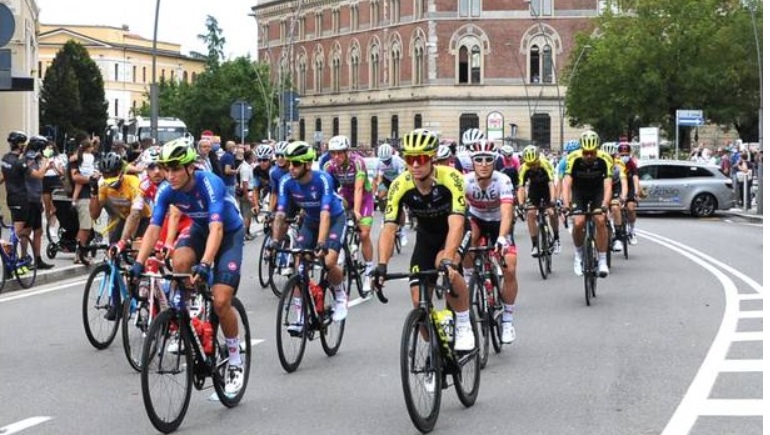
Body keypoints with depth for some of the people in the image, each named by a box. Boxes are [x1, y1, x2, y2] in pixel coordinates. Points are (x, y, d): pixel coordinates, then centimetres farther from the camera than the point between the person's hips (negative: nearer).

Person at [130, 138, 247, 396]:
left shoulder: (210, 184, -34)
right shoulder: (166, 190, -19)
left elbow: (217, 229, -44)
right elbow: (153, 228, -23)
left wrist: (205, 264, -57)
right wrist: (139, 262, -37)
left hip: (230, 232, -5)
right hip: (199, 229, 5)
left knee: (220, 301, -17)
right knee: (180, 262, -31)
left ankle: (235, 360, 4)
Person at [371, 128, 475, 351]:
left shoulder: (450, 178, -33)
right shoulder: (400, 186, -24)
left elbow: (456, 224, -41)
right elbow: (389, 229, -27)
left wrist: (447, 260, -56)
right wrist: (382, 265, -42)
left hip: (452, 233, -3)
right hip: (426, 236, 3)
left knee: (444, 264, -35)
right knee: (419, 300, -8)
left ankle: (464, 326, -18)